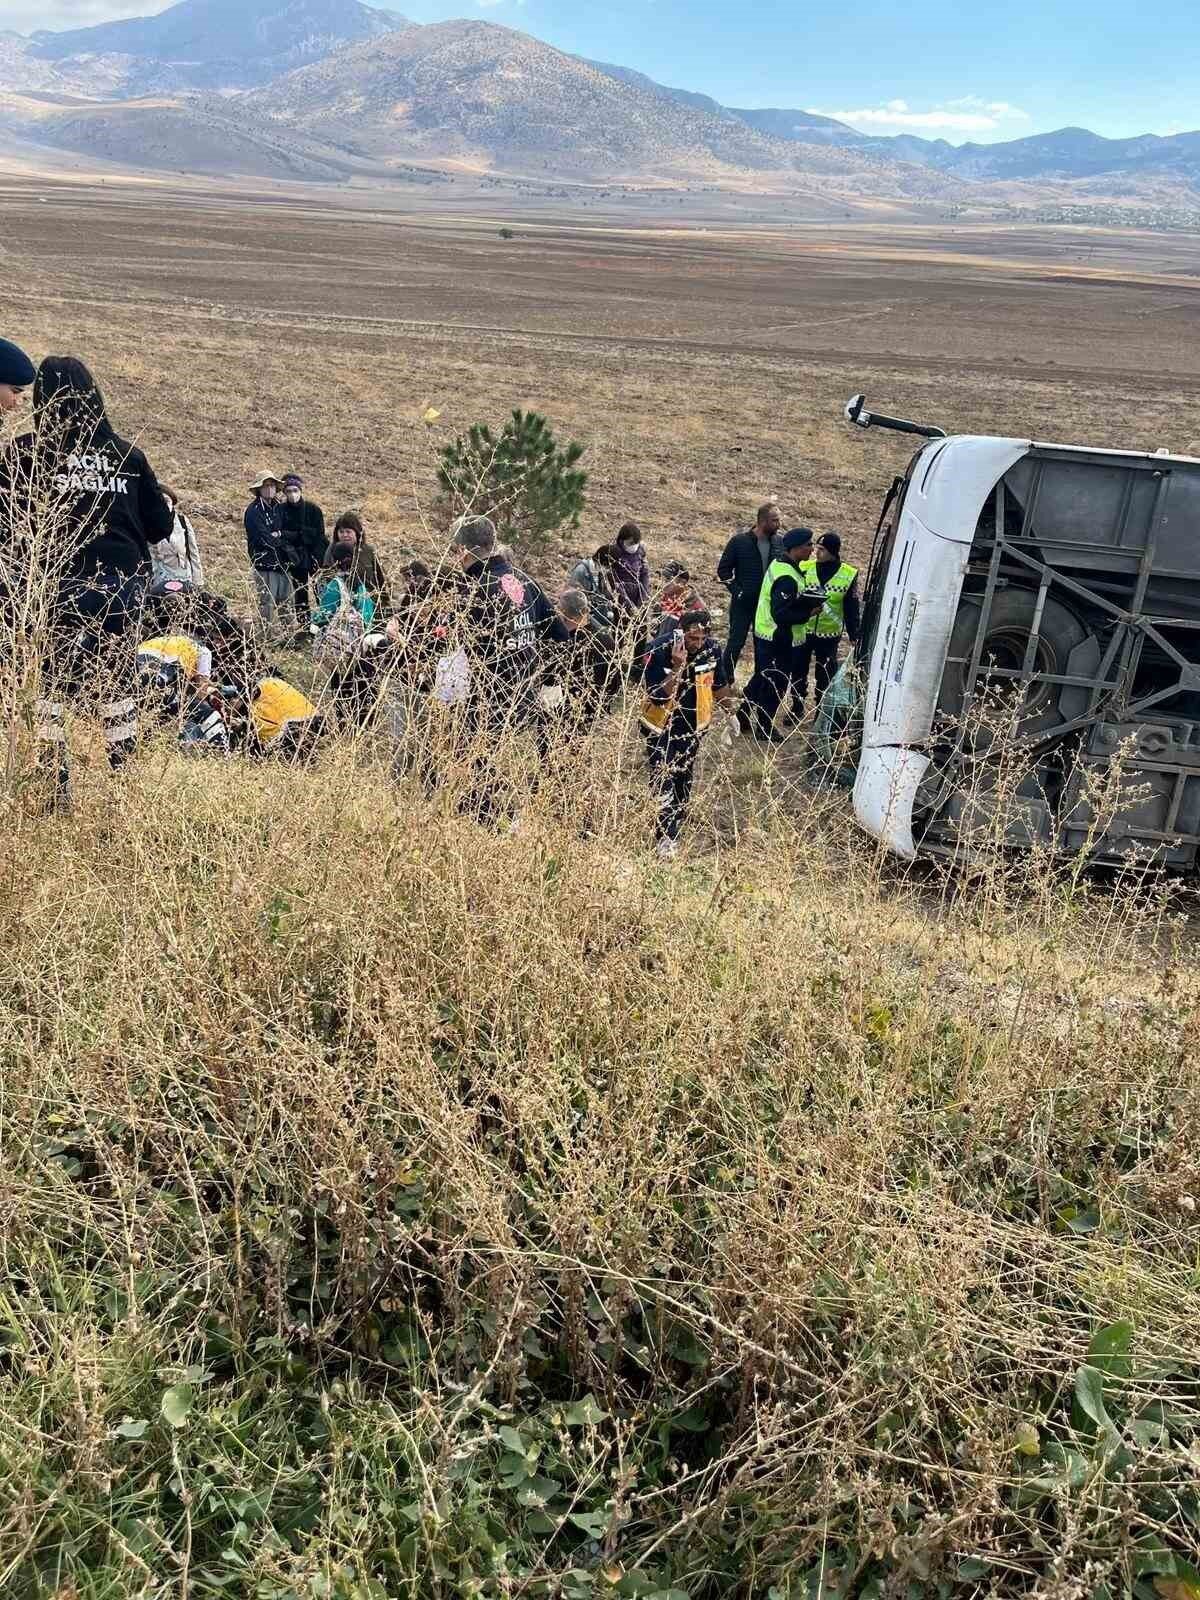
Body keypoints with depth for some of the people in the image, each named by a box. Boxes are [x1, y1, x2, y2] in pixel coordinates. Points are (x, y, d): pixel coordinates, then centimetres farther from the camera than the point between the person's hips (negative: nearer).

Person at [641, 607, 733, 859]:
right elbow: (658, 698, -30)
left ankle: (676, 826, 32)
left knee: (684, 778, 16)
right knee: (662, 780, -7)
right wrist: (677, 666, -39)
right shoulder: (660, 651, -25)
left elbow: (719, 684, 6)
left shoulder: (712, 649, -14)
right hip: (661, 725, -4)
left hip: (693, 725, 4)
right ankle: (665, 837, 1)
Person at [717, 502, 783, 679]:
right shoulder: (739, 541, -8)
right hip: (743, 603, -3)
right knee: (735, 643, 0)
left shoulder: (780, 543, 1)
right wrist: (736, 591, -12)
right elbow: (723, 570, -3)